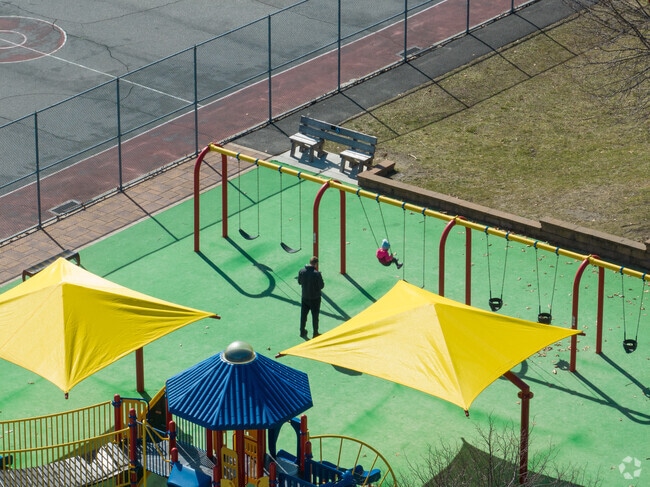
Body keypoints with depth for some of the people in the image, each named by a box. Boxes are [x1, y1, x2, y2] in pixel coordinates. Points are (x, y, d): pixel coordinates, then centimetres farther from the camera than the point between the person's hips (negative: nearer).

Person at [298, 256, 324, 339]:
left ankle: (302, 332, 34)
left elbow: (299, 282, 3)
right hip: (315, 298, -4)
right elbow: (322, 286, -17)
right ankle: (315, 333, 25)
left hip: (305, 297, 4)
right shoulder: (317, 274, -26)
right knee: (315, 316, 13)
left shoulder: (301, 271, -11)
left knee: (303, 314, 20)